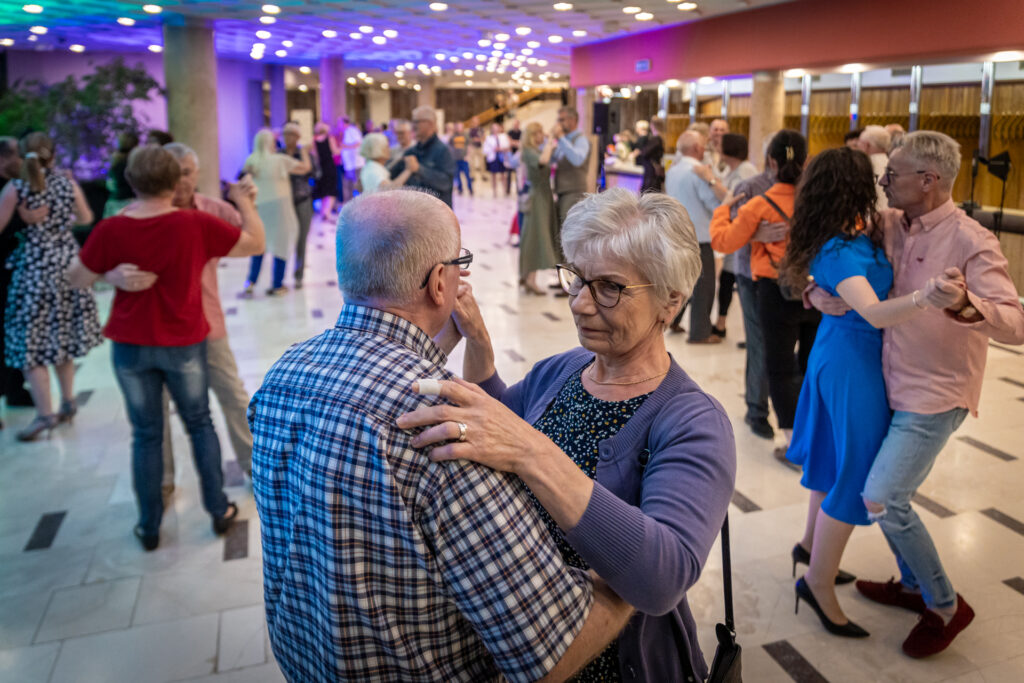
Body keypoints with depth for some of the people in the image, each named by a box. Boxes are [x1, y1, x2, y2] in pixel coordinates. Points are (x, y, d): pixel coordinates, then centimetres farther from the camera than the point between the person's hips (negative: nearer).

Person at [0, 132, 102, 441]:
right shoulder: (68, 182, 1)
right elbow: (86, 219, 15)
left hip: (34, 267, -5)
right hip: (67, 263, 5)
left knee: (31, 342, 1)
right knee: (61, 335, 18)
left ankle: (45, 414, -2)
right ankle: (68, 402, 26)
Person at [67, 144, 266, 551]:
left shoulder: (111, 230, -12)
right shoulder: (196, 224, -15)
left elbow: (77, 279, 0)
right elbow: (256, 243, -4)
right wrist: (244, 202, 9)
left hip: (130, 345, 1)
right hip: (184, 344, -1)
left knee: (146, 434, 14)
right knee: (200, 425, 18)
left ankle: (149, 527, 23)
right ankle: (219, 510, 24)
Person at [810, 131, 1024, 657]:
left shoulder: (970, 241, -19)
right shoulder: (892, 225, 0)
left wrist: (966, 305, -47)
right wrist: (820, 290, -10)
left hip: (934, 395, -7)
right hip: (896, 386, 7)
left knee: (882, 499, -9)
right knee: (889, 493, 16)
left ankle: (946, 607, 13)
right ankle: (914, 585, 38)